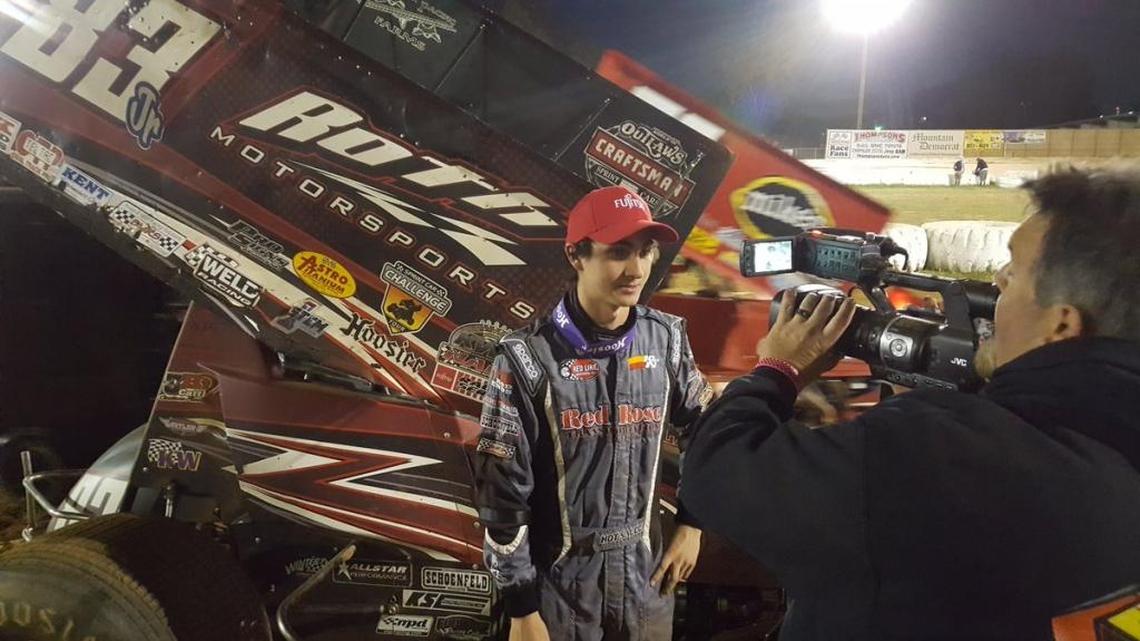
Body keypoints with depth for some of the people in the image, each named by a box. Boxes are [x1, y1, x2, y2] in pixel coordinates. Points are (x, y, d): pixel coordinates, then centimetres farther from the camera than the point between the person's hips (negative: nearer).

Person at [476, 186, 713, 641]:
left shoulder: (666, 339, -4)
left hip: (645, 574, 4)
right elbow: (502, 492, -13)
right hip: (559, 582, -4)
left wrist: (691, 524, 9)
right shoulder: (528, 358, -17)